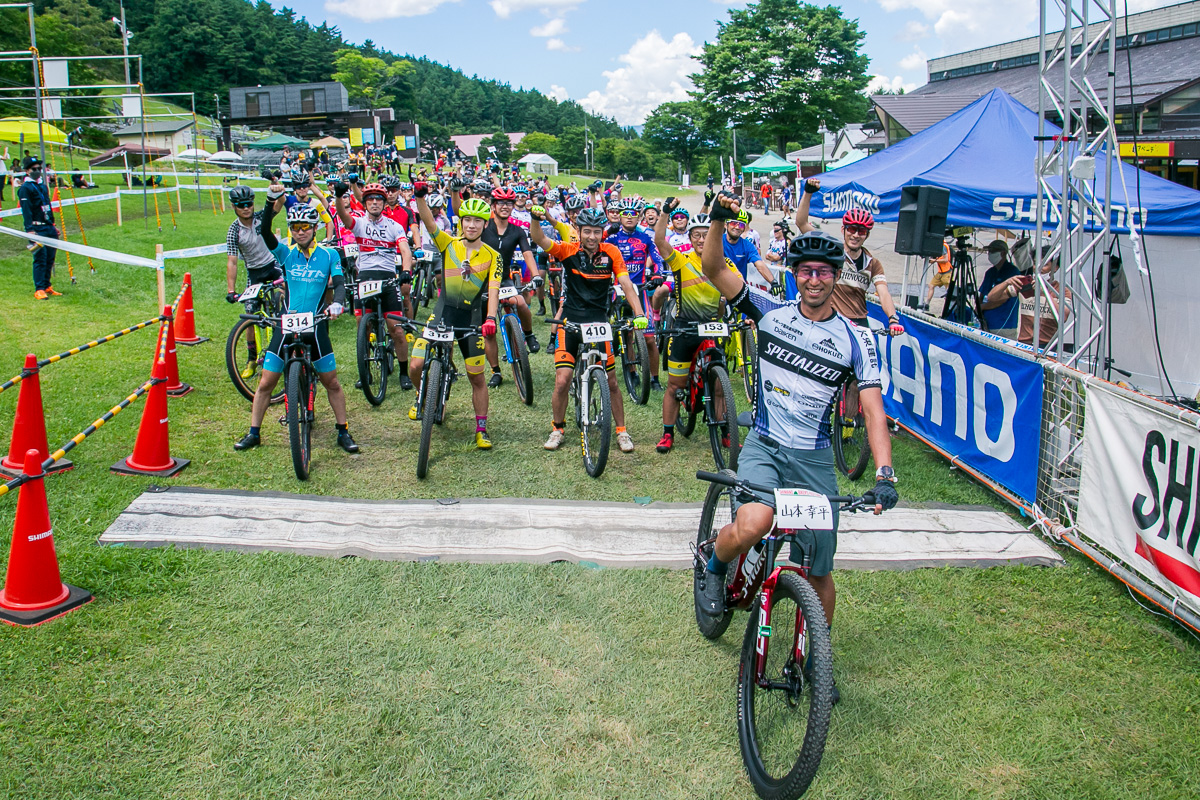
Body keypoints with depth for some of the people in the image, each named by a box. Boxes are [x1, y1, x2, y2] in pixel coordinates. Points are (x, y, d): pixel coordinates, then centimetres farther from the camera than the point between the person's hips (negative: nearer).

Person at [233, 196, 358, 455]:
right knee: (266, 382, 3)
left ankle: (343, 432, 18)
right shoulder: (286, 253, 2)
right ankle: (253, 433, 16)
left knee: (331, 382, 4)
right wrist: (271, 201, -27)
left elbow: (340, 284, -8)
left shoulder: (329, 255, 1)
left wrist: (337, 303, -30)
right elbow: (265, 232, -13)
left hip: (315, 325, -1)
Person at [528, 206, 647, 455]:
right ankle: (558, 429, 15)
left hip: (599, 321, 1)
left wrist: (639, 313, -23)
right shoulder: (569, 250, -7)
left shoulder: (610, 253, -4)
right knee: (562, 381, -7)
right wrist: (535, 218, -43)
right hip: (570, 321, -1)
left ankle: (622, 432, 21)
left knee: (611, 382, 4)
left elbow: (626, 284, -9)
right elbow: (540, 240, -22)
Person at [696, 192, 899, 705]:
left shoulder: (854, 340, -2)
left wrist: (885, 473, -24)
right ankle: (714, 568, 2)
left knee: (818, 572, 6)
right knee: (753, 524, -32)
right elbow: (713, 268, -7)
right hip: (764, 446, -1)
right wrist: (719, 220, -24)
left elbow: (873, 409, -10)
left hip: (815, 458, 1)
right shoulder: (771, 314, -1)